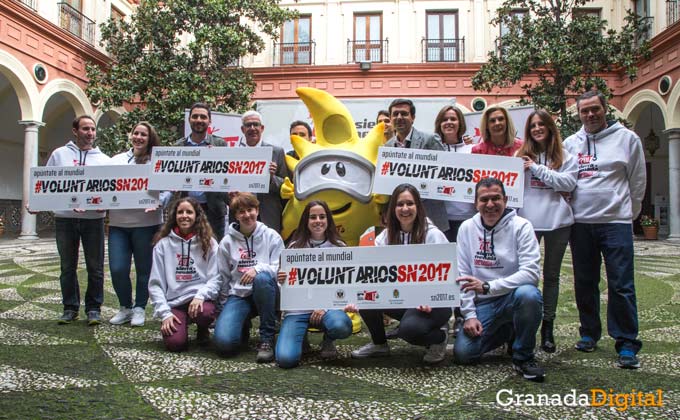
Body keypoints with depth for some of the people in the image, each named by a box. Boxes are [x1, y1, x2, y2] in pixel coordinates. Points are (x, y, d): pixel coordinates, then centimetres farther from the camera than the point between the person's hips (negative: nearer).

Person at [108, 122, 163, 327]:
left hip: (146, 223, -3)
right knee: (117, 269, -1)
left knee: (144, 269, 7)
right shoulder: (117, 160, 15)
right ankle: (125, 307, 21)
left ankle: (139, 308, 23)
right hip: (118, 223, 3)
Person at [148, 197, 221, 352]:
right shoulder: (163, 244, 6)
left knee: (206, 312, -34)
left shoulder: (209, 243, 5)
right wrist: (164, 313, -6)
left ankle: (203, 330, 4)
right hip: (173, 302, 0)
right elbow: (155, 283, 4)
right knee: (175, 343, -23)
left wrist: (201, 295, -20)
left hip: (200, 298, 0)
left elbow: (215, 278, -1)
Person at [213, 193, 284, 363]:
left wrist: (258, 269, -25)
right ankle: (243, 323, 16)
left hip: (265, 293, -1)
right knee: (224, 341, -24)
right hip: (238, 295, 1)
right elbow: (223, 278, 10)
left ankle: (267, 339, -21)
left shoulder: (271, 236, 0)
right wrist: (226, 305, 7)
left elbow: (280, 269, -7)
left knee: (262, 278, -38)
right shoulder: (227, 242, 5)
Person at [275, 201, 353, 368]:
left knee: (341, 326, -36)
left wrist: (325, 307, -14)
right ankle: (301, 335, 15)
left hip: (328, 305, 0)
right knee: (286, 358, -22)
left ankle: (328, 341, 4)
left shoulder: (339, 247, 6)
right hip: (298, 307, 0)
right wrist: (281, 280, -16)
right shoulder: (295, 246, 7)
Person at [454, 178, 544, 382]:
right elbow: (463, 276, 1)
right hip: (482, 304, 3)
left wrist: (487, 286, -26)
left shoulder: (521, 226, -8)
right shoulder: (467, 228, 2)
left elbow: (530, 273, -19)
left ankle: (523, 356, -11)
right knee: (463, 353, -12)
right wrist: (469, 314, -6)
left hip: (513, 298, -3)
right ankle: (506, 333, 20)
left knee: (527, 294, -37)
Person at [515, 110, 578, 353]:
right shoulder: (522, 155, 7)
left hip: (557, 220, 1)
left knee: (551, 274, 10)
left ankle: (547, 328, 19)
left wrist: (537, 168, -9)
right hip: (528, 220, 0)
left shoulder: (565, 156, 7)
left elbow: (569, 183, -8)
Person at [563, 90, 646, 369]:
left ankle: (627, 344, 4)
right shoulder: (570, 143, 10)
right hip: (580, 223, 3)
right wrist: (570, 210, 3)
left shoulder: (627, 139, 2)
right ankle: (589, 333, 24)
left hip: (616, 222, -3)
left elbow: (638, 181, 5)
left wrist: (629, 213, 5)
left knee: (621, 285, -4)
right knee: (585, 283, 11)